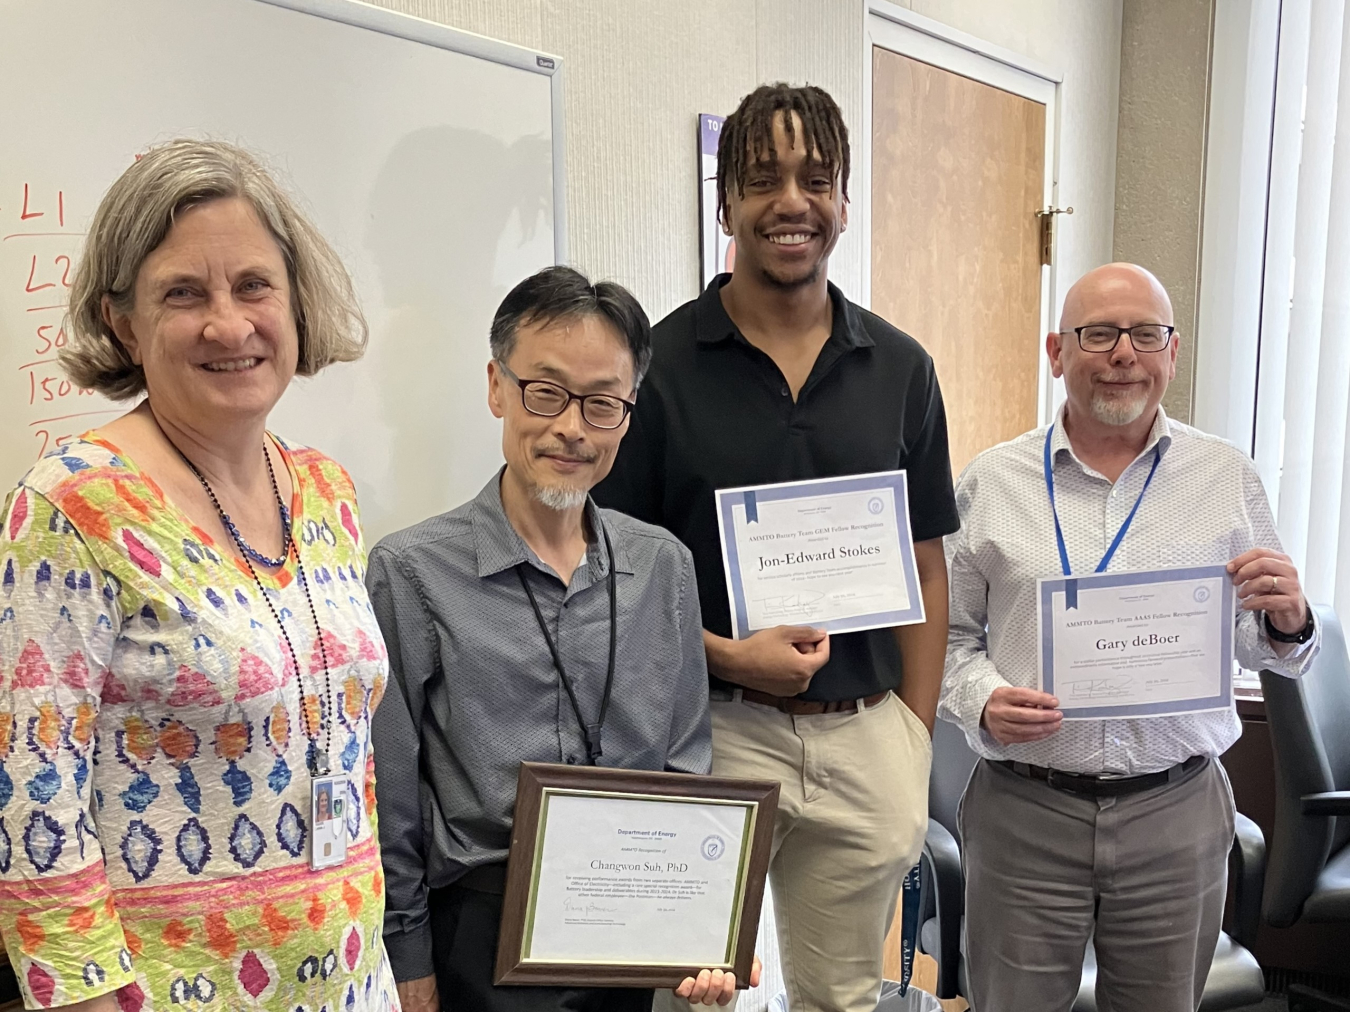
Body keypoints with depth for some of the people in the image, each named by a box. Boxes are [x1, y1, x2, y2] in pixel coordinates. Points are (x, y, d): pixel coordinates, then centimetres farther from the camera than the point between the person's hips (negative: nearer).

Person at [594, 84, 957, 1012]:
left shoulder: (900, 368, 4)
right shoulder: (661, 363, -5)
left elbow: (925, 571, 7)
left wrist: (917, 748, 3)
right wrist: (727, 655, -17)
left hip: (867, 737, 3)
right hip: (711, 729, -3)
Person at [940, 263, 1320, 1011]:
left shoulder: (1228, 478, 4)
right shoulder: (991, 482, 0)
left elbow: (1264, 647, 10)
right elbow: (950, 634, 5)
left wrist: (1287, 621, -12)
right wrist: (982, 704, -14)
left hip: (1179, 812, 1)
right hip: (1023, 811, -1)